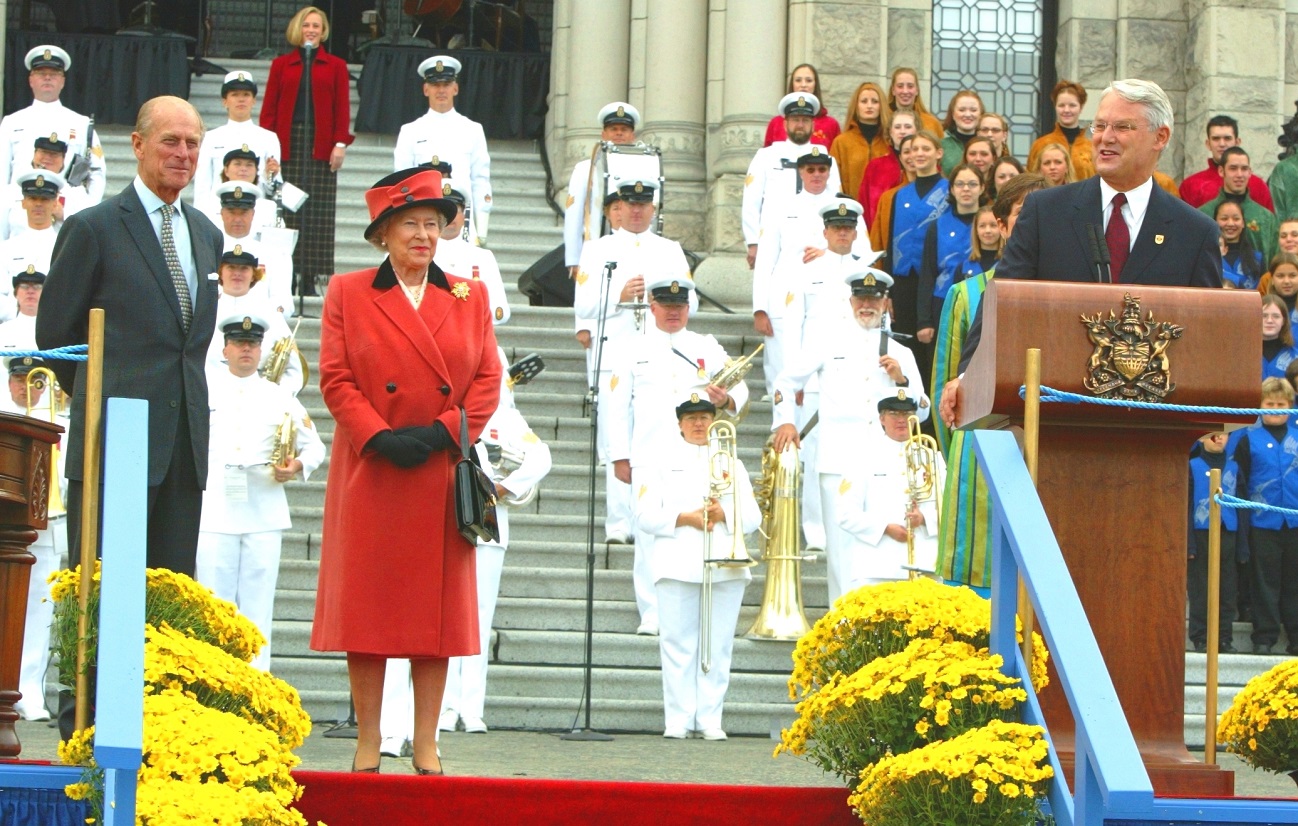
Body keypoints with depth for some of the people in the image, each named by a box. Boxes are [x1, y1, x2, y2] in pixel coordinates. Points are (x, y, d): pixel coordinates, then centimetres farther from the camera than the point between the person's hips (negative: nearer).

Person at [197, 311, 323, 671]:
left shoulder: (279, 396, 14)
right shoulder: (204, 389, 12)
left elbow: (313, 445, 15)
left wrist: (298, 466, -4)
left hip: (263, 515, 1)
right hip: (215, 513, -1)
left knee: (258, 604, -1)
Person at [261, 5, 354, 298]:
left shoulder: (335, 66, 10)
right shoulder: (281, 64, 11)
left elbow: (342, 108, 6)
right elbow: (269, 107, 7)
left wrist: (341, 143, -6)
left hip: (320, 146, 0)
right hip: (288, 142, 0)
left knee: (318, 213, -5)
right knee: (286, 211, -4)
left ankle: (309, 278, -4)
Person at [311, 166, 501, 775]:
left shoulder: (470, 297, 11)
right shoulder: (347, 293, 6)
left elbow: (488, 379, 5)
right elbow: (335, 379, 0)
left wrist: (441, 432, -10)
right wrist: (380, 437, -13)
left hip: (442, 477, 2)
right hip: (369, 473, -1)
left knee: (438, 607, 2)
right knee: (367, 605, 0)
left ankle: (427, 746, 7)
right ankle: (367, 743, 6)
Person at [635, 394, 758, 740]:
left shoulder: (730, 462, 20)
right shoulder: (663, 461, 13)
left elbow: (752, 516, 12)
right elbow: (646, 514, 2)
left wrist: (724, 514, -9)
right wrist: (686, 518, -11)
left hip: (726, 567, 2)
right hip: (678, 566, -2)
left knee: (718, 647, -1)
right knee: (678, 645, -5)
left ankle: (710, 719, 2)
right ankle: (678, 720, -3)